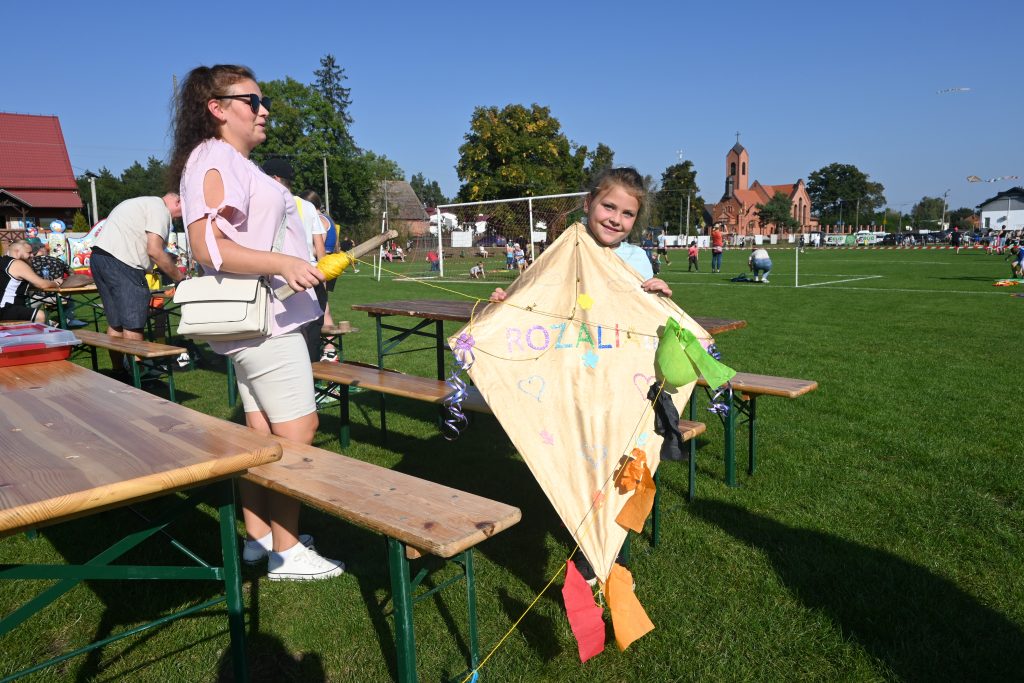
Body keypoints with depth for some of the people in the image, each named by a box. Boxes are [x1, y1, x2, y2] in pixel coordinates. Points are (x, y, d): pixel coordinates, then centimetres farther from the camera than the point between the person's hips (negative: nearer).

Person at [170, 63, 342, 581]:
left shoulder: (237, 164, 19)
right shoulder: (214, 160, -12)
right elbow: (207, 246, -22)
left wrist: (308, 294, 26)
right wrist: (282, 263, -32)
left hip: (262, 318, 10)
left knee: (262, 433, 13)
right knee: (296, 432, -6)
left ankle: (258, 536, 23)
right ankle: (287, 553, 3)